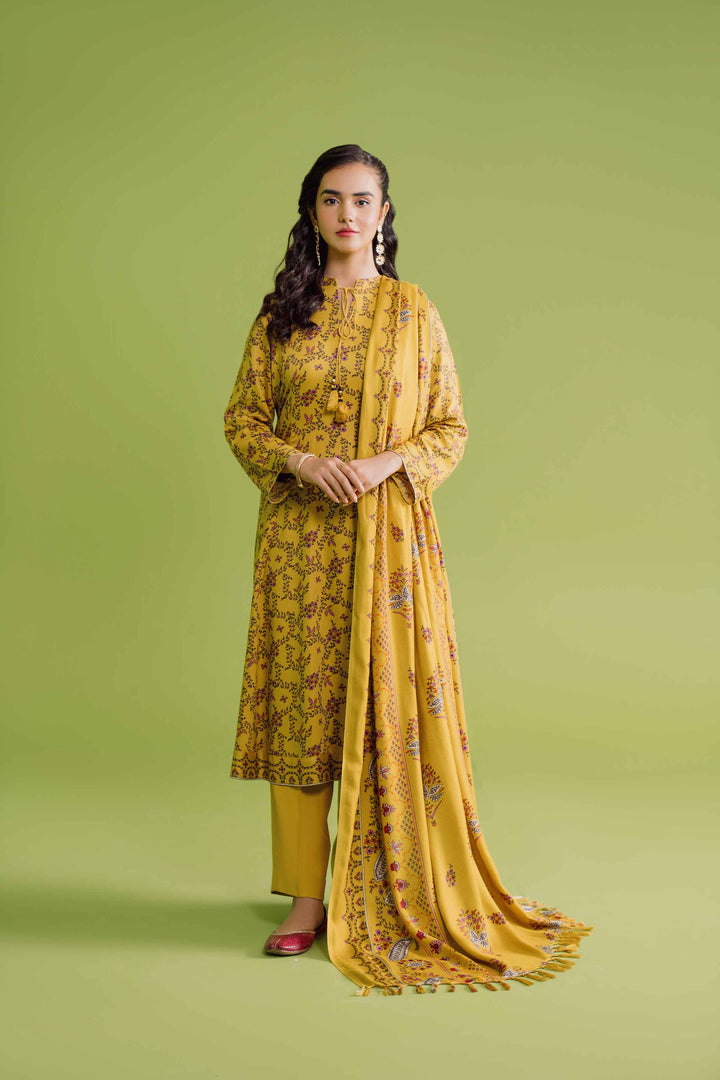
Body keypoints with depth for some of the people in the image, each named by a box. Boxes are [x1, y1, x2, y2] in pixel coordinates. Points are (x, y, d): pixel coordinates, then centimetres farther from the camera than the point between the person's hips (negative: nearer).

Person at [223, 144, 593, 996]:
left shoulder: (413, 311, 4)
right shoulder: (280, 313, 8)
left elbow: (452, 428, 4)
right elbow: (241, 419, 8)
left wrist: (388, 463, -14)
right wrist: (300, 462, -11)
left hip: (389, 533, -1)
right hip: (299, 534, 2)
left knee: (393, 702, 0)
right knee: (300, 701, 2)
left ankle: (403, 898, 14)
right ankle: (307, 894, 13)